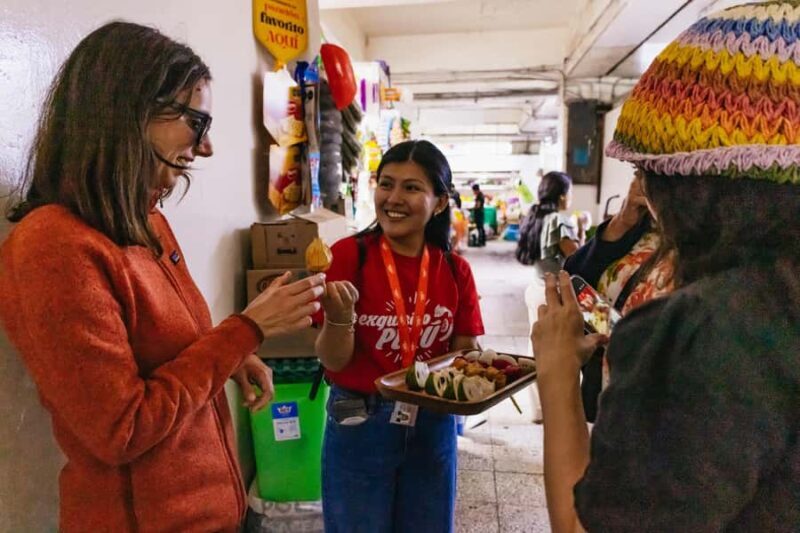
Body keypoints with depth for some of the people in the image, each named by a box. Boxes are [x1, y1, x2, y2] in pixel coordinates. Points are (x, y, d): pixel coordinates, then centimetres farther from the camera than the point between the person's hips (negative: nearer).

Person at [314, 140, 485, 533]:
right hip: (360, 425, -3)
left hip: (433, 426, 3)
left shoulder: (455, 270, -4)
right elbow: (333, 360, -13)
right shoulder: (349, 255, -13)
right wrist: (340, 317, -32)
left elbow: (466, 353, 5)